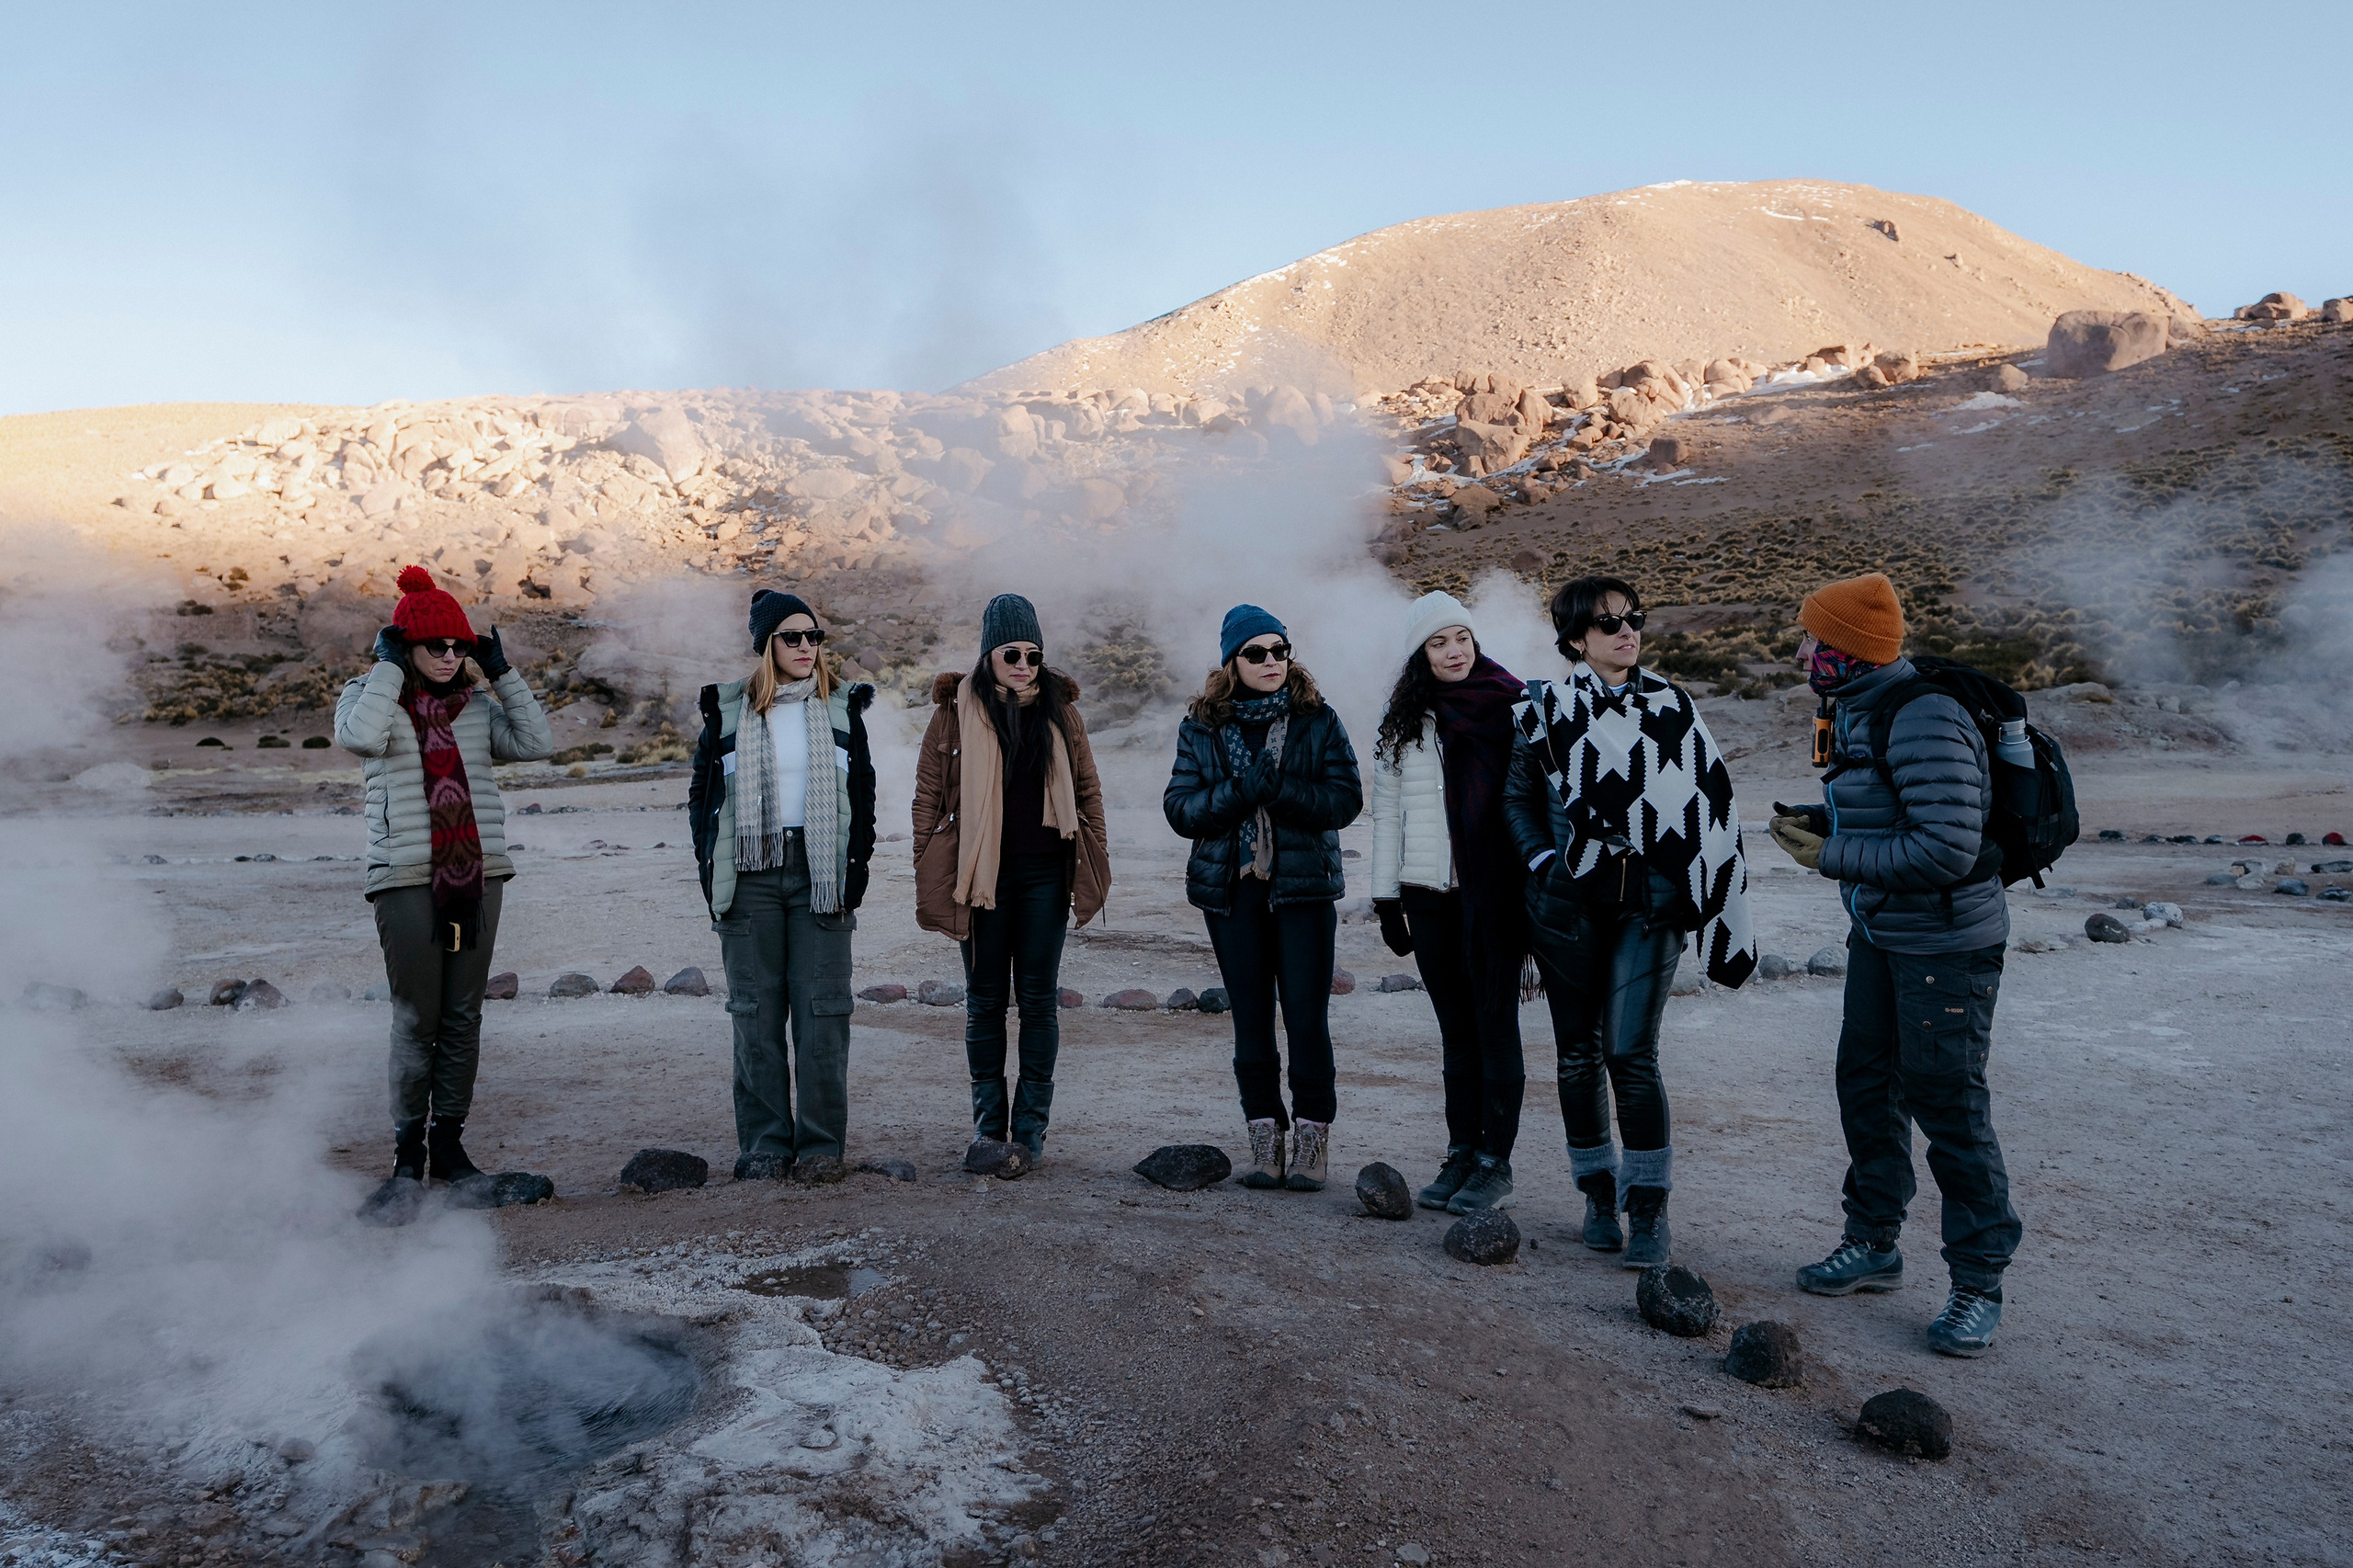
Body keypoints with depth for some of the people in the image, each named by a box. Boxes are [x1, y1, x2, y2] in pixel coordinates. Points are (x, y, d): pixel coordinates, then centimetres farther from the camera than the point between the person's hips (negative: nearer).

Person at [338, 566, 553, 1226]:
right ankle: (408, 1158, 9)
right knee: (416, 1021, -4)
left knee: (463, 1018, 7)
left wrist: (502, 673, 1)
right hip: (407, 879, -4)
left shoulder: (476, 703, 13)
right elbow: (359, 737, -19)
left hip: (477, 875, 4)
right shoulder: (368, 695, 3)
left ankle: (449, 1147, 19)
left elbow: (537, 743, 1)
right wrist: (390, 667, -11)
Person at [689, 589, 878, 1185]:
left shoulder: (842, 707, 8)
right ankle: (765, 1145, 11)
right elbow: (701, 791, 11)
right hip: (750, 875, 0)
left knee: (822, 1008, -2)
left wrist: (859, 861, 1)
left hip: (821, 874, 0)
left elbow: (862, 790, 11)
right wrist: (709, 864, 2)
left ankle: (821, 1144, 7)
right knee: (757, 1011, 2)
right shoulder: (728, 709, 6)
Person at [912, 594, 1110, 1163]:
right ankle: (988, 1121, 19)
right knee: (985, 999, 7)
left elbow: (1087, 788, 11)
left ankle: (1031, 1124, 14)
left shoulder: (1058, 707, 5)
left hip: (1044, 872, 1)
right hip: (981, 874, -1)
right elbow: (928, 794, 3)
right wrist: (928, 871, -1)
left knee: (1040, 998, 4)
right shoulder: (957, 709, 0)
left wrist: (1094, 861, 6)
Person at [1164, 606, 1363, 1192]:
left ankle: (1313, 1137, 9)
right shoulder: (1201, 726, 6)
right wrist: (1239, 791, -17)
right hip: (1231, 888, 2)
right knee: (1251, 1018, 7)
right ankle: (1265, 1137, 17)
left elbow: (1346, 799, -6)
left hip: (1304, 886, -2)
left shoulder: (1317, 719, 2)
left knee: (1306, 1016, -4)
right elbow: (1179, 808, -1)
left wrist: (1281, 789, -20)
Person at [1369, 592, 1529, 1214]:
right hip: (1427, 894, 4)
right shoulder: (1401, 722, 11)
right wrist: (1386, 896, 10)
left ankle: (1496, 1164, 8)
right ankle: (1461, 1156, 19)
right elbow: (1387, 812, 14)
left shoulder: (1505, 707, -2)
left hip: (1490, 890, -4)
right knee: (1455, 1027, 10)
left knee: (1494, 1021, 0)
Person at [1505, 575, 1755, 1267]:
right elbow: (1518, 797, 12)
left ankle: (1649, 1208, 5)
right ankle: (1599, 1193, 24)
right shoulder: (1544, 711, 3)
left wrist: (1710, 901, -1)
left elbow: (1707, 807, 5)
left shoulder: (1672, 707, 3)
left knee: (1630, 1054, -9)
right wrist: (1543, 862, -2)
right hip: (1568, 903, 1)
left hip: (1648, 904, -1)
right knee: (1578, 1052, 8)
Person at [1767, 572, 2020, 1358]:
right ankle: (1873, 1244, 33)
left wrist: (1833, 859, -21)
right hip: (1878, 933, 10)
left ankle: (1978, 1282, 15)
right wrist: (1820, 823, 0)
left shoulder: (1924, 720, -25)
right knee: (1867, 1085, 16)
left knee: (1947, 1102, -1)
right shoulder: (1857, 711, 6)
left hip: (1946, 944, -10)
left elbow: (1946, 850, -30)